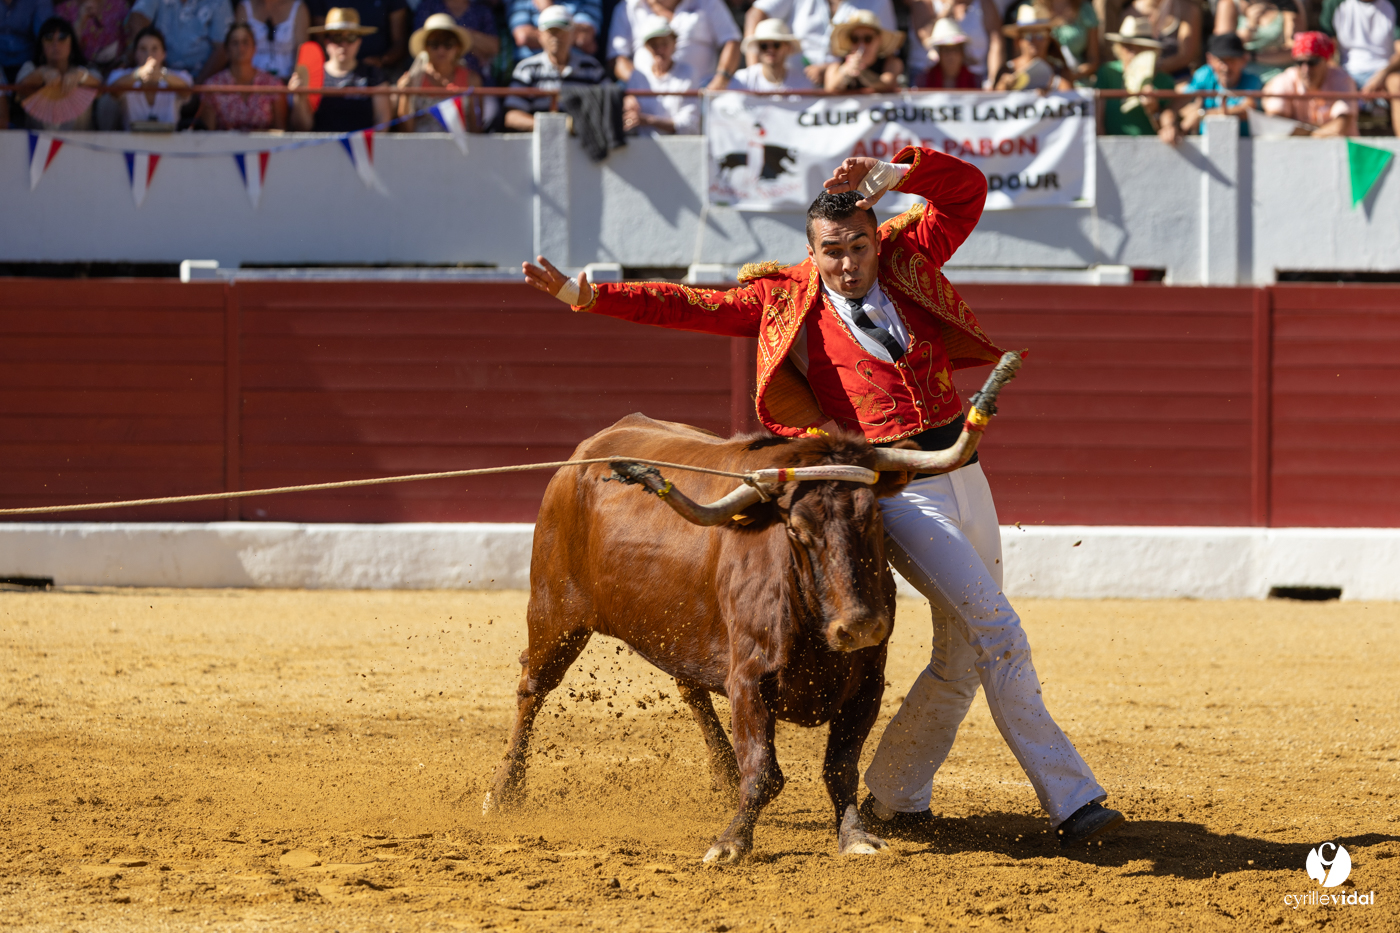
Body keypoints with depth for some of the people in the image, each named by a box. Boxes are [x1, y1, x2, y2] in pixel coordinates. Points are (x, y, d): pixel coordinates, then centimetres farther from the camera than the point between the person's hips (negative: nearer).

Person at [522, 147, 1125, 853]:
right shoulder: (786, 302, 3)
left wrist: (897, 174, -11)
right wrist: (589, 298, -3)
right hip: (892, 490, -6)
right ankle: (1070, 798, -14)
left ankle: (892, 798, 28)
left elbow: (967, 190, 6)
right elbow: (692, 306, 3)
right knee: (999, 631, -16)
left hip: (963, 473, 6)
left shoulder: (905, 262, 10)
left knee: (964, 656, 13)